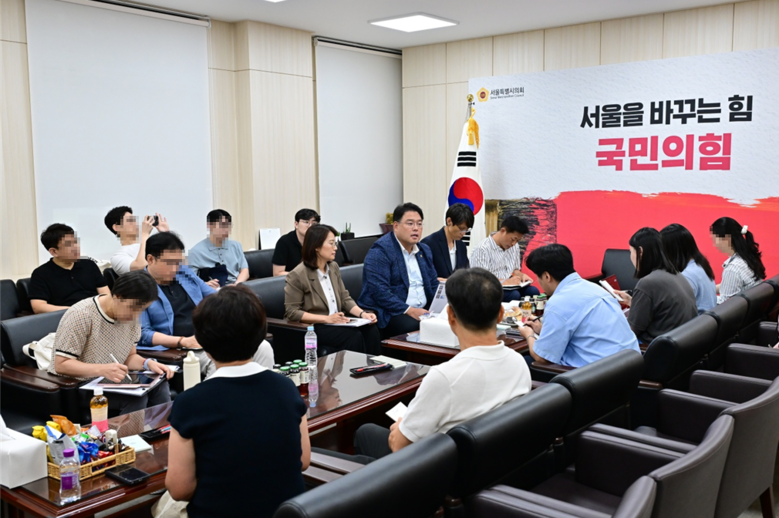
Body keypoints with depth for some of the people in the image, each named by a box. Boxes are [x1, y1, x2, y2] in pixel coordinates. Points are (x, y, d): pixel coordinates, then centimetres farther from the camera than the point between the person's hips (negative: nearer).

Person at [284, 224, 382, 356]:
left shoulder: (333, 267, 9)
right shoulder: (297, 275, -12)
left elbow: (345, 299, 11)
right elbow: (292, 312, -14)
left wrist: (363, 314, -9)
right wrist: (326, 319, -20)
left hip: (336, 323, 6)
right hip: (312, 327, -6)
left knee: (370, 330, -21)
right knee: (354, 336, -29)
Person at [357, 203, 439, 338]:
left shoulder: (424, 250, 16)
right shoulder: (380, 250, -9)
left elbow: (433, 285, 20)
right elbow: (379, 291, -18)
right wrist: (409, 310, -22)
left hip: (422, 311, 7)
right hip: (388, 313, -7)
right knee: (415, 327, -35)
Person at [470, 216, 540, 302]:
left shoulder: (514, 246, 12)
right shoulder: (482, 250, -13)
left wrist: (521, 275, -1)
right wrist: (504, 282, -25)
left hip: (510, 288, 7)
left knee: (533, 291, -21)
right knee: (514, 295, -34)